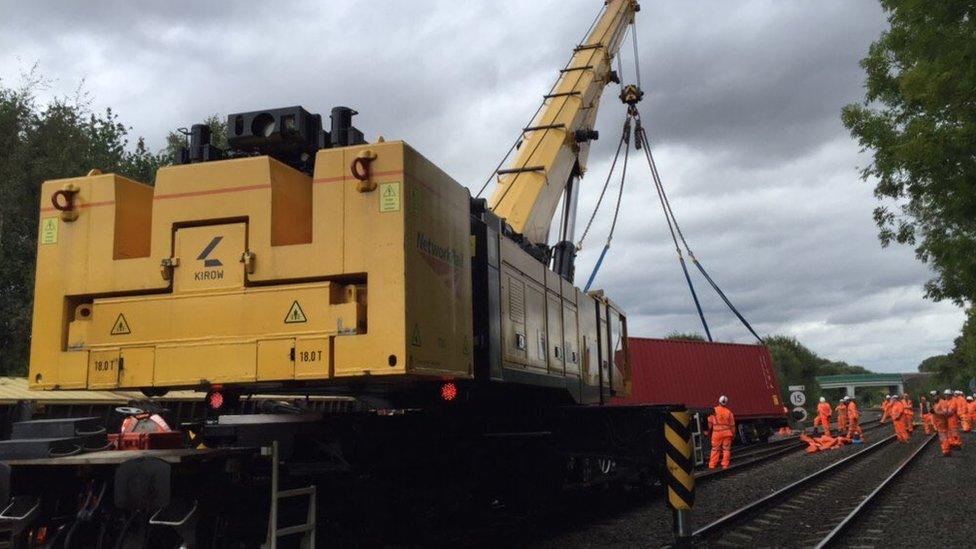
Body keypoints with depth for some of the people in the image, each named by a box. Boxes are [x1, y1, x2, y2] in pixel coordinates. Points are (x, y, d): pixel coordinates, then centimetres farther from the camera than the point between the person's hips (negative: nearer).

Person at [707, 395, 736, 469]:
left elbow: (710, 422, -4)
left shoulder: (714, 410, -2)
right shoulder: (729, 412, 1)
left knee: (715, 449, 6)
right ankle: (725, 465, 3)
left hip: (717, 433, 0)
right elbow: (732, 425, 5)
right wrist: (733, 435, 15)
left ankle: (712, 465, 3)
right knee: (726, 449, 7)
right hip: (727, 433, 1)